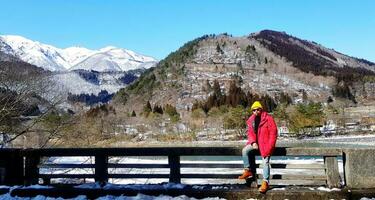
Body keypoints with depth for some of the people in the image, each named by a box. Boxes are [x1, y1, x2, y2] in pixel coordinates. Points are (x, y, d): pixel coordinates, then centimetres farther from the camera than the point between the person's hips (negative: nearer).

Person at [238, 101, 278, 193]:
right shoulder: (251, 120, 4)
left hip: (265, 144, -5)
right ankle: (248, 171, -6)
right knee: (245, 150, -18)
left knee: (265, 162, -12)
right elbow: (250, 133, 8)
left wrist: (269, 147, -18)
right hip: (255, 142, 5)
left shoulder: (268, 118, -13)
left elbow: (273, 133, -13)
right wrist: (253, 142, -12)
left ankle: (265, 182, -4)